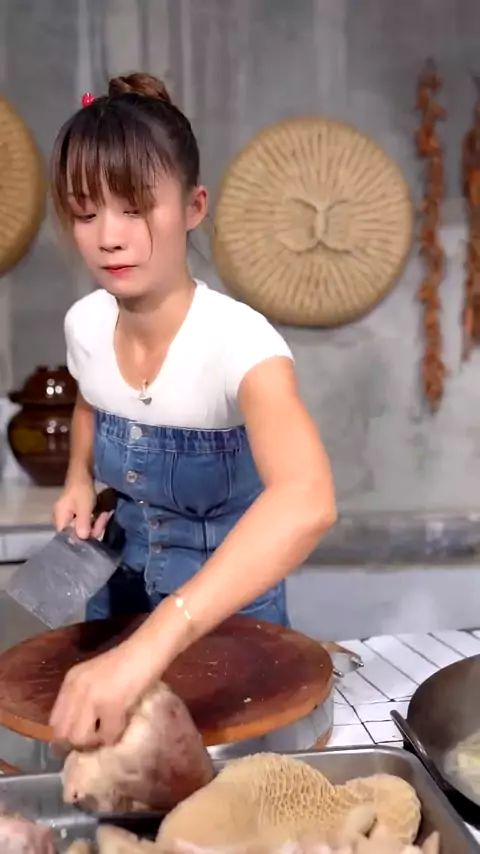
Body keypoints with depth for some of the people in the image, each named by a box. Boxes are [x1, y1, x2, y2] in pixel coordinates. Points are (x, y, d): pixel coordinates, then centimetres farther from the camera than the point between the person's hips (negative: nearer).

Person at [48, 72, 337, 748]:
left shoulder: (235, 339, -31)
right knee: (110, 739, 22)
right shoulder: (86, 324, -13)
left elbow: (306, 502, -48)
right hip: (120, 585, 5)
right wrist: (79, 480, -7)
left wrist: (152, 644, -57)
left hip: (230, 598, -4)